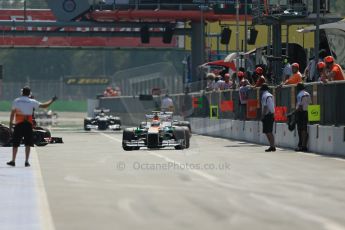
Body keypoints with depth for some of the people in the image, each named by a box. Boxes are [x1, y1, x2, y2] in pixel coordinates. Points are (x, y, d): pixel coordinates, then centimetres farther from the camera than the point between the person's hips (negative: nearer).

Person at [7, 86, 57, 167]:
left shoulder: (16, 101, 4)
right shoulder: (32, 102, 0)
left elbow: (12, 113, 4)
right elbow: (44, 106, 3)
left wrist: (10, 124, 9)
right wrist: (52, 100, 18)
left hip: (18, 124, 1)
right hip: (28, 124, -1)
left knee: (15, 143, 9)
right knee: (28, 144, 4)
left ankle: (13, 161, 11)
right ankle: (26, 161, -1)